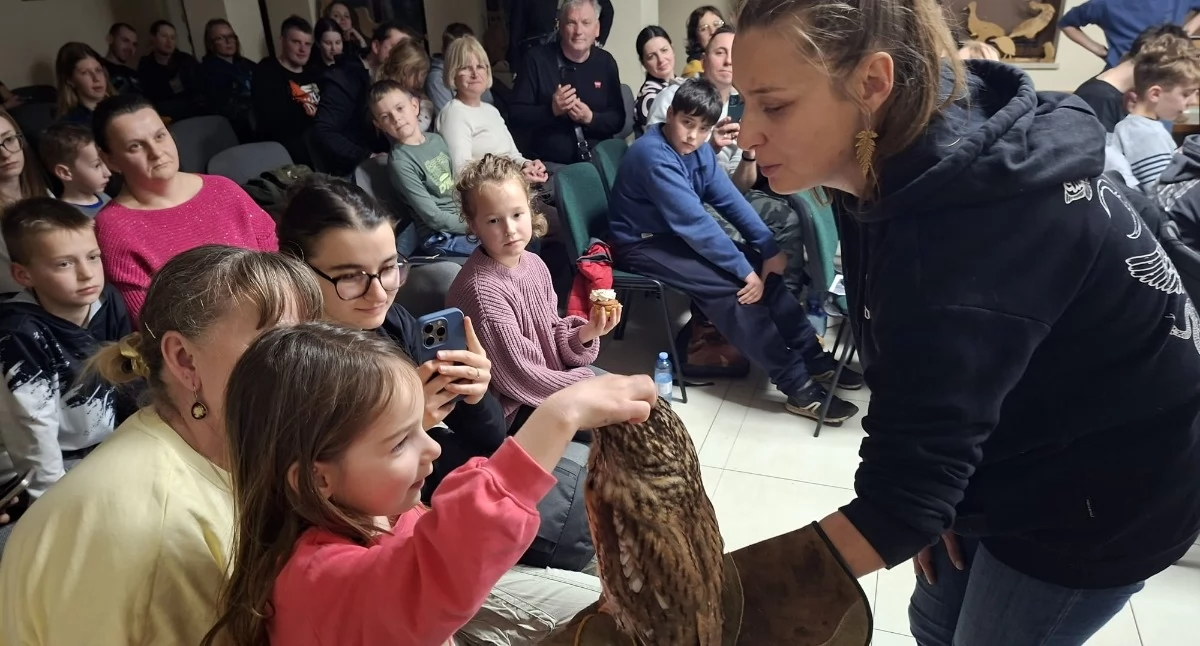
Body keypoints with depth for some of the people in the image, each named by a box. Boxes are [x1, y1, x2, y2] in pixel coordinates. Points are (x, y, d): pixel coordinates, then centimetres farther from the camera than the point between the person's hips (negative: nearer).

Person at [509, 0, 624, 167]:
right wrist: (551, 110, -20)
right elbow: (515, 115, -4)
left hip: (596, 161, 3)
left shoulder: (606, 62, 7)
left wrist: (591, 118, -14)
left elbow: (618, 119, 6)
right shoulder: (537, 59, -2)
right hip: (547, 163, -3)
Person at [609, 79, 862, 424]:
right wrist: (744, 269, -26)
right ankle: (798, 385, -19)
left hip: (679, 235, 9)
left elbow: (730, 200, 1)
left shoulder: (698, 149, 0)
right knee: (731, 285, -24)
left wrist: (770, 248, -7)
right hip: (643, 245, -9)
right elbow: (694, 221, -30)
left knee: (761, 265, -4)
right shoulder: (653, 155, -26)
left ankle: (812, 356, 2)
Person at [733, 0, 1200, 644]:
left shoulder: (960, 232, -38)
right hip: (1028, 460, 7)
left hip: (1103, 495, -7)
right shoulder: (923, 162, -11)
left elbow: (899, 498, -36)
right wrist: (937, 500, -6)